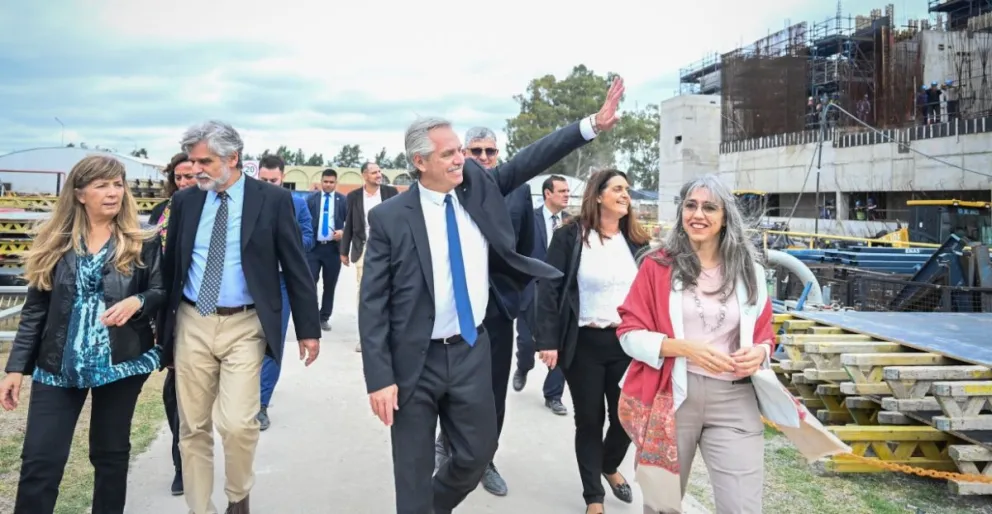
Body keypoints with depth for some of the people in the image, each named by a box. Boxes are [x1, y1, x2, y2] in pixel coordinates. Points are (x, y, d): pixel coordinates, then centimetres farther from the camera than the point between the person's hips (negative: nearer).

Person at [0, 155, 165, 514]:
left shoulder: (143, 241, -1)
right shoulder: (55, 242, 3)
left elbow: (162, 292, 2)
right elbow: (35, 308, 4)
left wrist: (137, 302, -20)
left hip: (121, 362, -1)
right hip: (58, 364, 1)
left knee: (111, 452, 12)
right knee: (39, 459, -1)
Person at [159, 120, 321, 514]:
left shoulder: (273, 199, -5)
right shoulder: (185, 201, 5)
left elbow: (296, 267, -2)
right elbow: (169, 266, 13)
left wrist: (308, 328, -2)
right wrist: (161, 324, 13)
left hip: (244, 326, -3)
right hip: (191, 325, 4)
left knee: (237, 424, -12)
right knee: (193, 428, 9)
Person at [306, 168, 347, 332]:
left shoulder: (343, 200, 4)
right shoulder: (311, 199, 7)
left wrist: (343, 231, -15)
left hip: (333, 247, 0)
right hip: (313, 246, 0)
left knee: (330, 285, 8)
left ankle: (324, 318, 20)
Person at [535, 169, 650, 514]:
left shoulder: (637, 241, 7)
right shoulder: (570, 236, -6)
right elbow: (549, 289, -8)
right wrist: (547, 340, -14)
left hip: (628, 342, 4)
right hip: (584, 342, -3)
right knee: (589, 419, 8)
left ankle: (610, 467, 42)